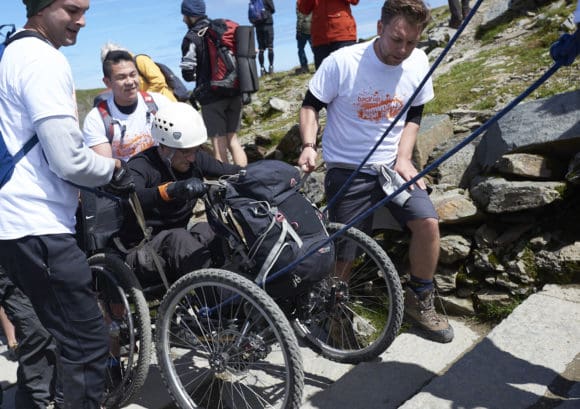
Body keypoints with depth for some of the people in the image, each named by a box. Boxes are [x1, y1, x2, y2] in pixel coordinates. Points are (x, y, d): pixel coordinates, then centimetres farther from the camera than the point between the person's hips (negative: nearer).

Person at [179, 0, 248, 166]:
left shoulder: (192, 38, -8)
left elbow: (188, 74, -9)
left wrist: (199, 75, 11)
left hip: (211, 96, -6)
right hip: (234, 93, 6)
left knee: (219, 144, 1)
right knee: (233, 140, 13)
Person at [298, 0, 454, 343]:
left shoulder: (418, 62, -4)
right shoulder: (342, 62, -16)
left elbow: (414, 115, 9)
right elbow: (311, 105, -5)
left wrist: (403, 158, -5)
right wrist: (309, 145, -22)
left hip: (392, 164, 4)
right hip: (347, 168, -3)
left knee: (428, 222, -16)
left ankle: (420, 301, 9)